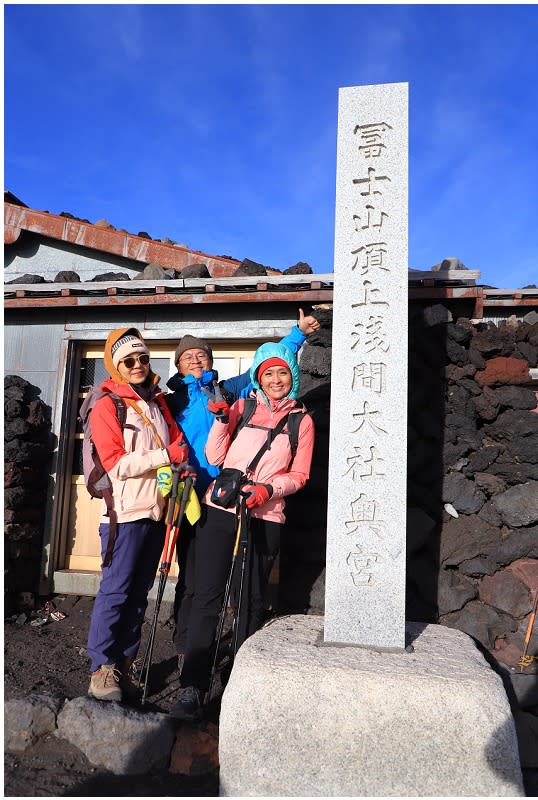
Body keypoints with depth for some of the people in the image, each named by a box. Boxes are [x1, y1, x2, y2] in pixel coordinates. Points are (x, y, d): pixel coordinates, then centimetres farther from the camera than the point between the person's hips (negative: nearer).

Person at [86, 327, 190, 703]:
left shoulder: (158, 400, 15)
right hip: (126, 512, -6)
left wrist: (182, 464, -8)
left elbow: (177, 441, 13)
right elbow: (117, 464, -13)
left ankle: (125, 663, 22)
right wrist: (166, 456, -16)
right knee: (116, 589, -3)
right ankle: (102, 668, 9)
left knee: (140, 591, 11)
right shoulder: (107, 406, -5)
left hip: (157, 509, 6)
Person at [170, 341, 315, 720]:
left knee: (251, 601, 9)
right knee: (207, 597, -3)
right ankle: (192, 688, 3)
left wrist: (269, 489, -10)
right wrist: (221, 418, -9)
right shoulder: (242, 407, 9)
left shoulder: (302, 419, 9)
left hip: (265, 518, 0)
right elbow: (215, 457, 4)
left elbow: (299, 475, 8)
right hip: (220, 510, 0)